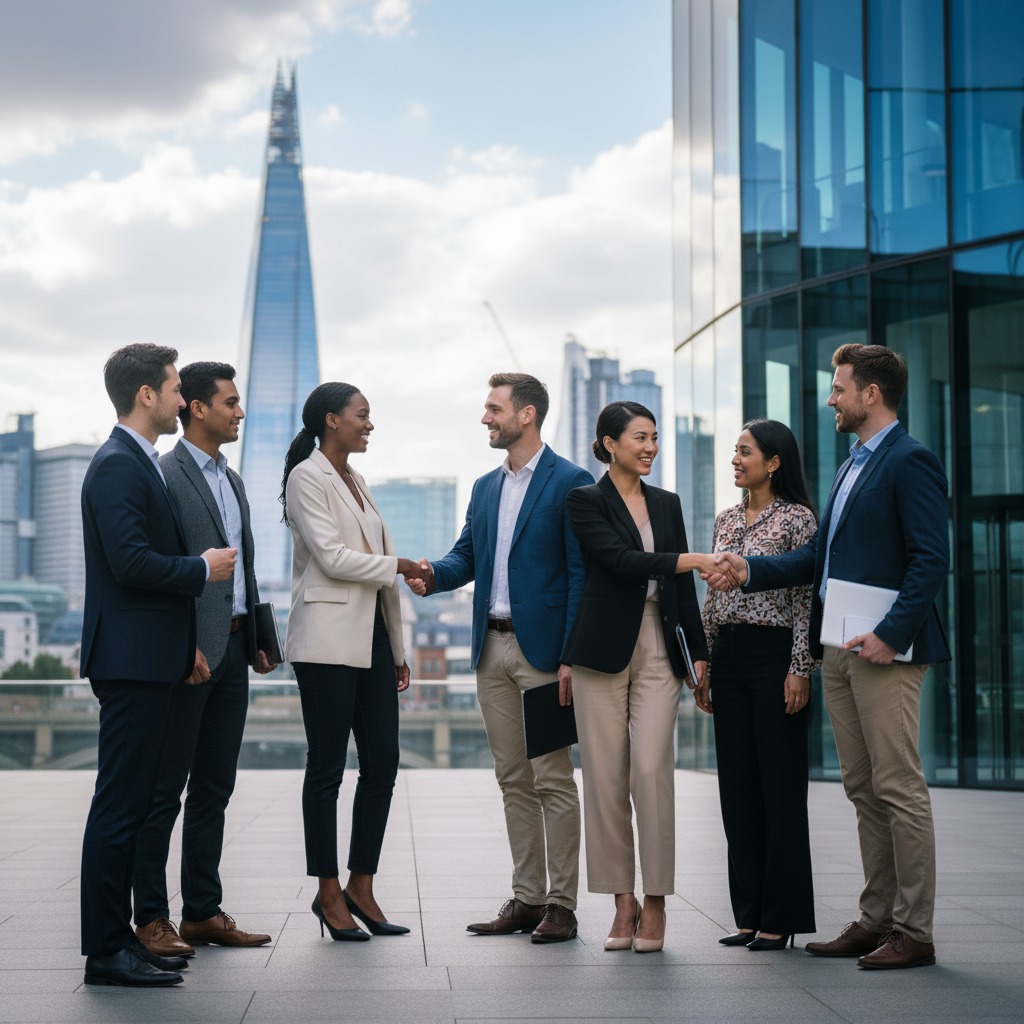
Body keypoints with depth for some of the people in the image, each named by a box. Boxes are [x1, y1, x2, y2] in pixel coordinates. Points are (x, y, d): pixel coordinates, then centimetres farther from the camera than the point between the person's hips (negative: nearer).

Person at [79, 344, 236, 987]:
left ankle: (120, 935, 20)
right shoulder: (118, 467, -14)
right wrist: (204, 569, -10)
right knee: (120, 806, -7)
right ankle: (106, 953, -2)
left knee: (134, 805, 13)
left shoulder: (142, 465, 19)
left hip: (151, 660, 11)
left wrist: (185, 640, 17)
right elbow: (131, 563, -23)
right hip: (131, 661, -11)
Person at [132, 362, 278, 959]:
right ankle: (151, 918, 2)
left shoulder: (231, 480, 19)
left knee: (214, 787, 11)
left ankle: (203, 911, 18)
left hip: (232, 649, 9)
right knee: (165, 790, -3)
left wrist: (257, 639, 16)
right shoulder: (164, 475, -9)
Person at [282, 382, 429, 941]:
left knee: (382, 761, 4)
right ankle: (329, 894, 7)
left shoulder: (355, 481, 19)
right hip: (328, 637, -8)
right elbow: (332, 557, -16)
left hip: (371, 635, 8)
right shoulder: (307, 478, -6)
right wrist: (398, 566, -5)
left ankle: (361, 887, 12)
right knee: (327, 767, -1)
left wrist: (397, 649, 18)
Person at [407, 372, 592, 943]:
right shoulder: (486, 487, 17)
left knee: (553, 779, -3)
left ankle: (561, 904, 2)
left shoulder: (570, 483, -6)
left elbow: (581, 572, -10)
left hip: (544, 649, -7)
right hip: (493, 648, 7)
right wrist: (435, 575, -7)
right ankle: (527, 898, 17)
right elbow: (467, 554, 17)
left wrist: (571, 655, -16)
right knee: (514, 780, 10)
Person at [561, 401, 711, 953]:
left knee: (653, 768, -8)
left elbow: (682, 587, 16)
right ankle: (623, 901, 9)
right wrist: (691, 560, -22)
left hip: (658, 649, 3)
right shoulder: (586, 501, 0)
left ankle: (655, 901, -1)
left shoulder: (667, 503, 15)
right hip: (604, 649, -3)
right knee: (606, 774, 0)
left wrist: (699, 652, 12)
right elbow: (620, 560, -15)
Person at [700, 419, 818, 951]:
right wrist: (703, 664, 13)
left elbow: (806, 599, -9)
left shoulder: (797, 518, -5)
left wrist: (800, 669, -14)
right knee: (737, 783, 7)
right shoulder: (726, 520, 14)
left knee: (780, 782, -2)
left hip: (775, 654, -7)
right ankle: (750, 912, 15)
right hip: (727, 655, 7)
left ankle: (781, 916, 4)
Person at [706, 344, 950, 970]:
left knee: (899, 788, -6)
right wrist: (752, 571, 10)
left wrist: (892, 634, -21)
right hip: (839, 650, 9)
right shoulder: (853, 467, 21)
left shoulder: (911, 462, -9)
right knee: (863, 789, 11)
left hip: (884, 649, -9)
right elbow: (819, 557, 21)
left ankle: (914, 931, 0)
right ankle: (877, 919, 18)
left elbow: (932, 559, -16)